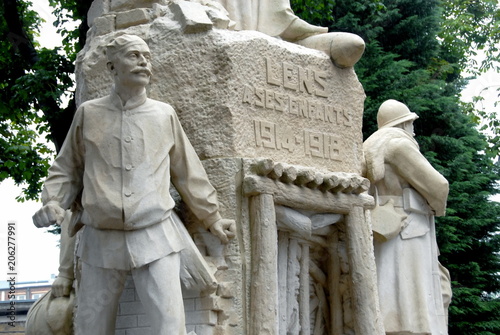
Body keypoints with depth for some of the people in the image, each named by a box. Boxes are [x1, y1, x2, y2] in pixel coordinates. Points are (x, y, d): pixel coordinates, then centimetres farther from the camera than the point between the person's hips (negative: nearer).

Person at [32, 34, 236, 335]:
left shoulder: (165, 115, 7)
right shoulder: (89, 113, 7)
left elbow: (189, 174, 15)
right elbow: (67, 169, 16)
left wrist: (212, 218, 17)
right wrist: (53, 201, -2)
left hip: (155, 237, 0)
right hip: (101, 240, 1)